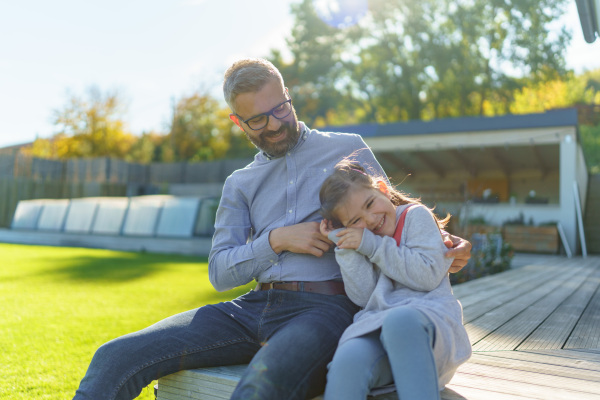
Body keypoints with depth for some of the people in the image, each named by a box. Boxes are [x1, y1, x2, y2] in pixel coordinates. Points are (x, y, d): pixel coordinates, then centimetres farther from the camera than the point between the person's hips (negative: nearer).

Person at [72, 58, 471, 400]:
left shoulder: (348, 149, 11)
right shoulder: (240, 184, 18)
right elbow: (220, 272, 11)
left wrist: (442, 243, -4)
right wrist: (276, 240, -6)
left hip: (326, 306, -3)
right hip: (254, 307, 4)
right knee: (116, 357, -13)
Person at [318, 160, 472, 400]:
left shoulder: (415, 215, 7)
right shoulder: (357, 241, 19)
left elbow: (429, 275, -6)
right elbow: (364, 297, 5)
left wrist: (373, 245, -6)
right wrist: (343, 245, -1)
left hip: (426, 316, -3)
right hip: (376, 325, 3)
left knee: (400, 320, -41)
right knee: (347, 362, -33)